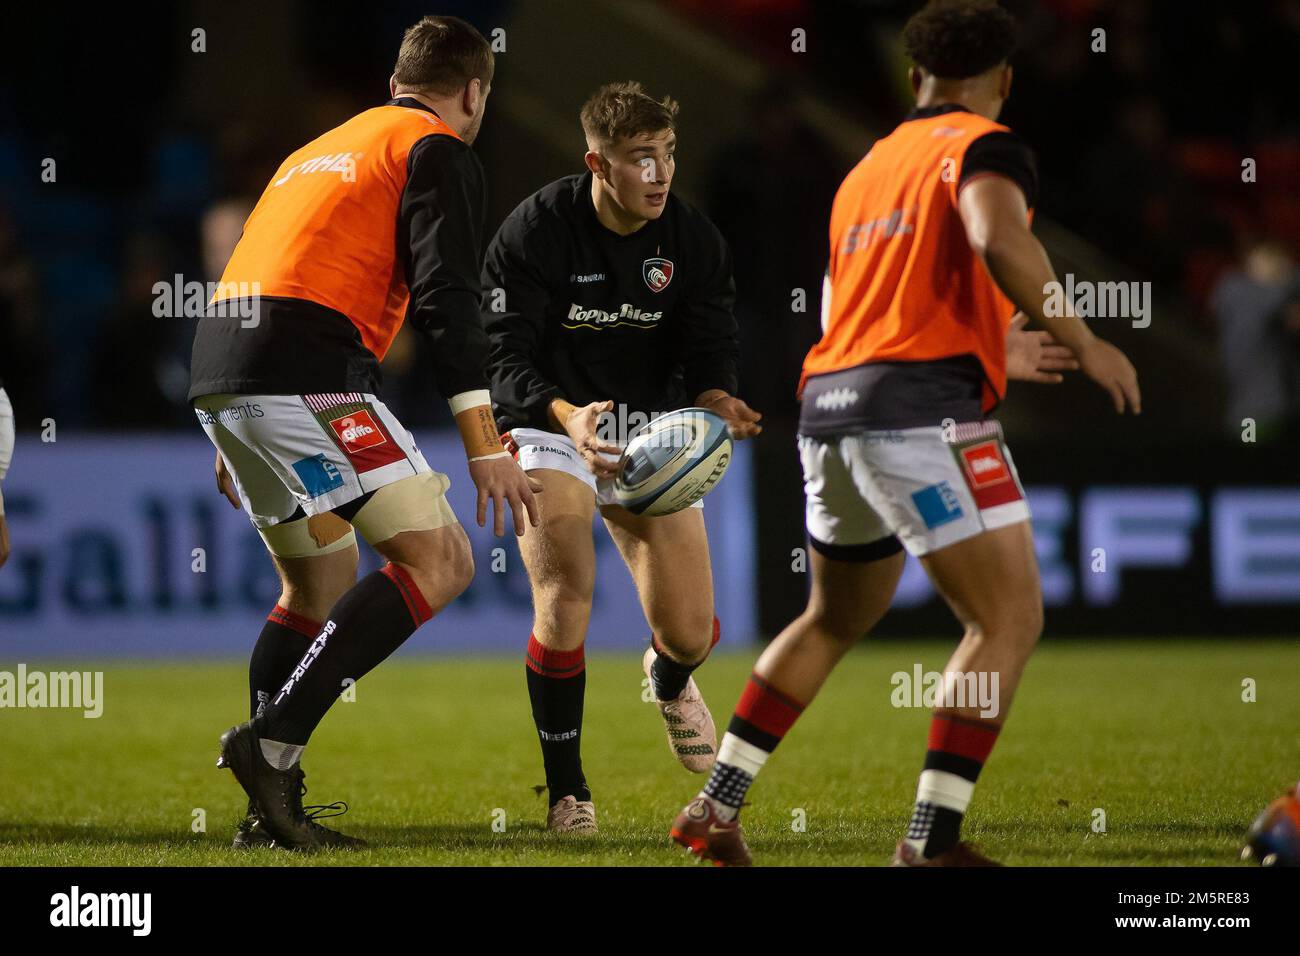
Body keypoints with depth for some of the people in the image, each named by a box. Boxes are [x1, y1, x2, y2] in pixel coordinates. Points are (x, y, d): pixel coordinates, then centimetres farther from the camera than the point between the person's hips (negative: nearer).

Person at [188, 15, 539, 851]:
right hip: (307, 370, -9)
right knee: (438, 561, -9)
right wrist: (486, 446, -12)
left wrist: (241, 445, 34)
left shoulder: (323, 149, 30)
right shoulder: (440, 153, 4)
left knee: (323, 583, 21)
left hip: (218, 371, 9)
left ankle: (272, 806, 18)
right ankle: (275, 744, -19)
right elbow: (448, 298, -9)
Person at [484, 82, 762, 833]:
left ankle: (669, 678, 39)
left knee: (692, 633, -4)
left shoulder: (695, 242, -5)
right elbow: (507, 356, -20)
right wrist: (567, 416, -39)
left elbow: (710, 352, -4)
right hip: (552, 425, -3)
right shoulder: (535, 232, -16)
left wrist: (718, 400, -28)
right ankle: (567, 788, -6)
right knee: (567, 596, -25)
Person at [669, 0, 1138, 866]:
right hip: (924, 412, -8)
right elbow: (998, 239, -23)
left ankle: (716, 807, 24)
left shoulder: (870, 167, 25)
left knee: (835, 619, 26)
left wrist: (990, 354, 40)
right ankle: (932, 839, -13)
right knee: (1010, 620, -5)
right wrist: (1081, 342, -16)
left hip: (830, 406, 8)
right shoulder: (984, 147, 0)